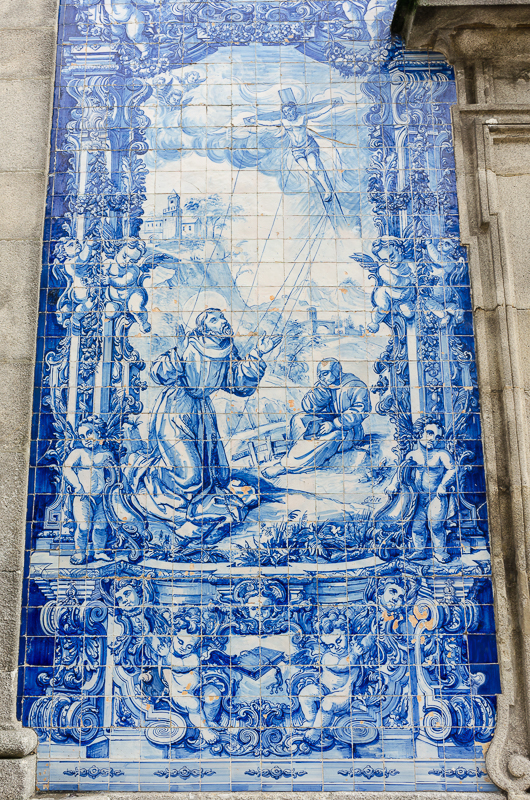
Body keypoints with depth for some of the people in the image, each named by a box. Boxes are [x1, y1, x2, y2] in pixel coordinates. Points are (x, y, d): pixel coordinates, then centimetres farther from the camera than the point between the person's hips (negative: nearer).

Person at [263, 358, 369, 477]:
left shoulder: (356, 386, -10)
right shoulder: (324, 385, 7)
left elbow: (360, 410, -24)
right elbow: (308, 407, -2)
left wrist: (335, 424, -34)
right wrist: (321, 388, -18)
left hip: (349, 432, -6)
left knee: (333, 436, -38)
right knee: (299, 419, -12)